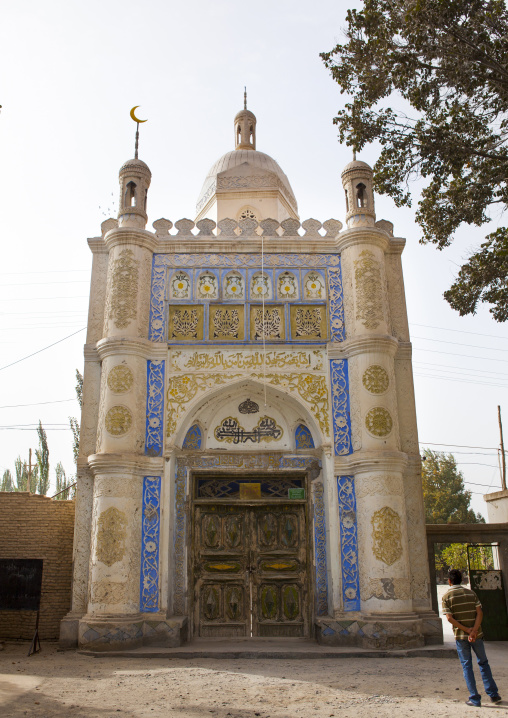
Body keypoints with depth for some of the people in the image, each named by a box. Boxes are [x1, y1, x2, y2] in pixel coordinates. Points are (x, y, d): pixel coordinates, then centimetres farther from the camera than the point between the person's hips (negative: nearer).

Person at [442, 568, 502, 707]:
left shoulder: (446, 596, -3)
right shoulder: (471, 593, 4)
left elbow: (449, 618, -12)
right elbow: (479, 613, -6)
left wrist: (467, 630, -12)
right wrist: (474, 630, -14)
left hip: (460, 636, -2)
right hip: (477, 635, 2)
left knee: (467, 666, 6)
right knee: (483, 663, 17)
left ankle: (475, 699, 6)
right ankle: (493, 694, 15)